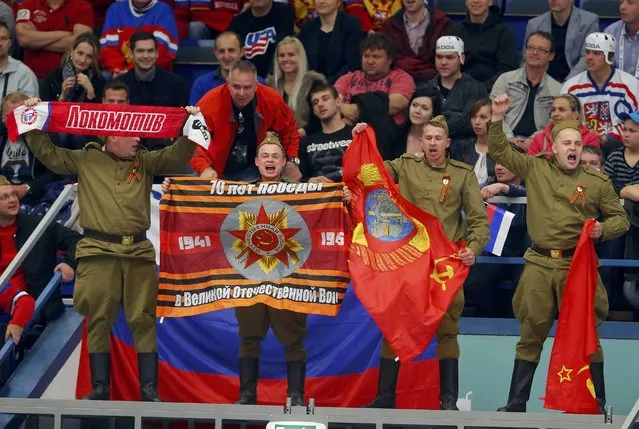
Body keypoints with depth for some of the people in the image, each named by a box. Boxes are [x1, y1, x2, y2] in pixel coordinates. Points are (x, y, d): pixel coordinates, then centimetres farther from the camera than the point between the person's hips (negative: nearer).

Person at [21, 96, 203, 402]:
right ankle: (100, 388, 4)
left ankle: (149, 388, 0)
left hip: (138, 251, 2)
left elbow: (176, 156, 8)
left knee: (143, 319, -1)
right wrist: (33, 124, 2)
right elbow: (48, 154, 9)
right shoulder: (85, 159, 10)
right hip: (98, 251, -1)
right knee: (98, 320, -1)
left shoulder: (145, 161, 15)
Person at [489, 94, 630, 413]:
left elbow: (621, 218, 9)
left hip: (578, 266, -1)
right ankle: (516, 402, 15)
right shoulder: (535, 169, 6)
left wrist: (603, 229, -11)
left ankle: (597, 405, 9)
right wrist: (497, 118, -3)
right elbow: (499, 150, 10)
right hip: (539, 266, 1)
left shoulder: (597, 182, 3)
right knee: (531, 334, 8)